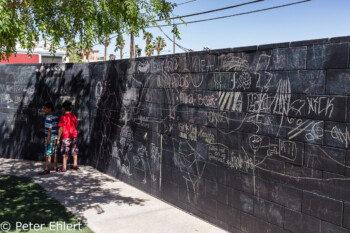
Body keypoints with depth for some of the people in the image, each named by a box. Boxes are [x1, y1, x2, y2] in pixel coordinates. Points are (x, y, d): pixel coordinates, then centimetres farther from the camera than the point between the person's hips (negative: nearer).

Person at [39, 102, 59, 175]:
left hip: (50, 138, -8)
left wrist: (48, 139, -17)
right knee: (55, 153, 14)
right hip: (55, 137, 8)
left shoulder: (48, 118, -15)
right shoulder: (56, 117, 9)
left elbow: (49, 129, -18)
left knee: (48, 154, -4)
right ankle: (55, 167, 21)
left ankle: (47, 170, -2)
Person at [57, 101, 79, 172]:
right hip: (74, 136, 5)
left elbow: (60, 129, -12)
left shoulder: (63, 117, -13)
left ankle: (64, 168, 4)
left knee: (65, 153, 2)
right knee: (74, 151, 14)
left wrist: (58, 139, -5)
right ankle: (75, 165, 21)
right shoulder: (73, 116, 2)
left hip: (66, 137, -5)